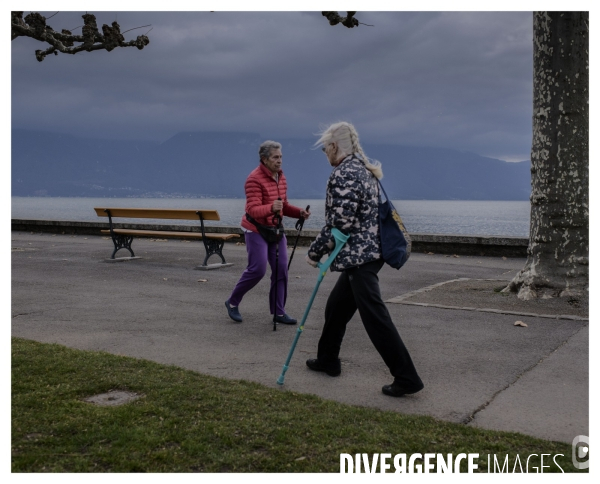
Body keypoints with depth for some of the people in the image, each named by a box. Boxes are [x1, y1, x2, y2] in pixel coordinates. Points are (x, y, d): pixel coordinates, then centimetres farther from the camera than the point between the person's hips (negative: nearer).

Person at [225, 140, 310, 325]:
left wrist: (299, 212, -3)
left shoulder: (281, 177, 6)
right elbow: (253, 210, -26)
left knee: (281, 269, 1)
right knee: (257, 269, -10)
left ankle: (279, 312, 10)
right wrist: (271, 208, -45)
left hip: (275, 228, 7)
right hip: (256, 229, -7)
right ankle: (233, 302, 12)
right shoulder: (254, 179, -19)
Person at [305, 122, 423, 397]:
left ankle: (406, 378, -2)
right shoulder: (364, 170, 14)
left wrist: (314, 252, -7)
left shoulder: (343, 174, -16)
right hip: (369, 250, 10)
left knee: (374, 317, -6)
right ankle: (327, 360, 35)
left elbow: (339, 224, -19)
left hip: (358, 256, -10)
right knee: (336, 307, 21)